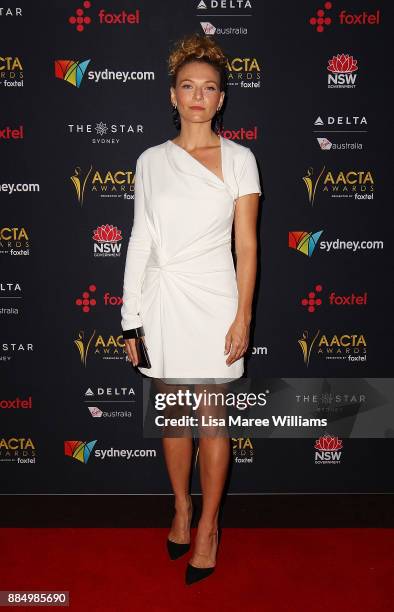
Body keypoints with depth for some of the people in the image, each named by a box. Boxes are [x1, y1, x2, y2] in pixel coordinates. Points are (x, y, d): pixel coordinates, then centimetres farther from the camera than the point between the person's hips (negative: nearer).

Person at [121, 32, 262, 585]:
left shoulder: (238, 158, 0)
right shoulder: (151, 161, 6)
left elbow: (246, 245, -2)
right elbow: (141, 242, 6)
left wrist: (243, 317, -8)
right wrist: (132, 322, 3)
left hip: (212, 299, -2)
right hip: (162, 301, 3)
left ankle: (208, 527, 22)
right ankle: (181, 507, 34)